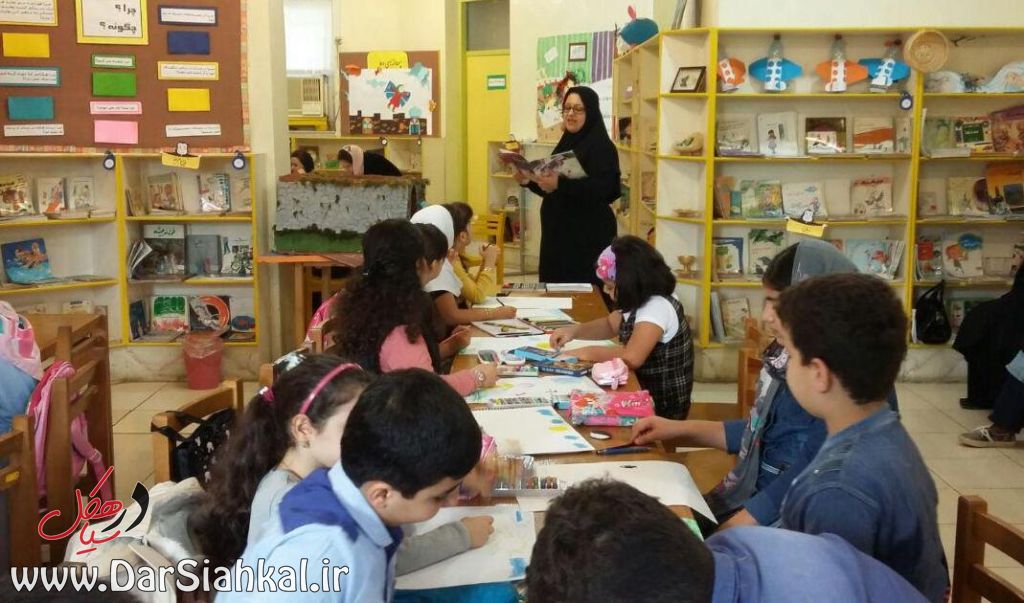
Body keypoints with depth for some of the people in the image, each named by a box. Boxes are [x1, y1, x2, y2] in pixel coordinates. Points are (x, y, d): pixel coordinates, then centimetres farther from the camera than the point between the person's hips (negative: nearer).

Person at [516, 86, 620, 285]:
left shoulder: (601, 146, -9)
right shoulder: (566, 143, 15)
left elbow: (601, 189, -23)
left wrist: (560, 184, -33)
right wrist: (530, 181, 2)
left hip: (589, 236, -8)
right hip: (559, 232, 8)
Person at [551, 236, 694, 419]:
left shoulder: (658, 307, -26)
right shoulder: (641, 301, 2)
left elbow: (632, 357, -38)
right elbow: (610, 325, 18)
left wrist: (589, 353, -22)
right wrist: (575, 331, 0)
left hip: (661, 406, -8)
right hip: (643, 394, 8)